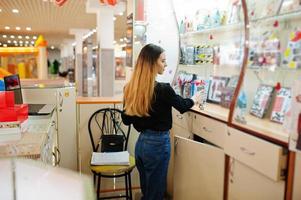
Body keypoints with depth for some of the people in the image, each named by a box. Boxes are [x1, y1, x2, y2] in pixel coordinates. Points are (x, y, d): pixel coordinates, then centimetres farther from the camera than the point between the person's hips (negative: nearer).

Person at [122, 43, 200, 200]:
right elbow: (182, 106, -1)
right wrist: (193, 100, 19)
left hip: (141, 142, 6)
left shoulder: (130, 88, -3)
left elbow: (126, 119, 5)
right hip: (158, 143, -6)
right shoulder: (163, 89, -20)